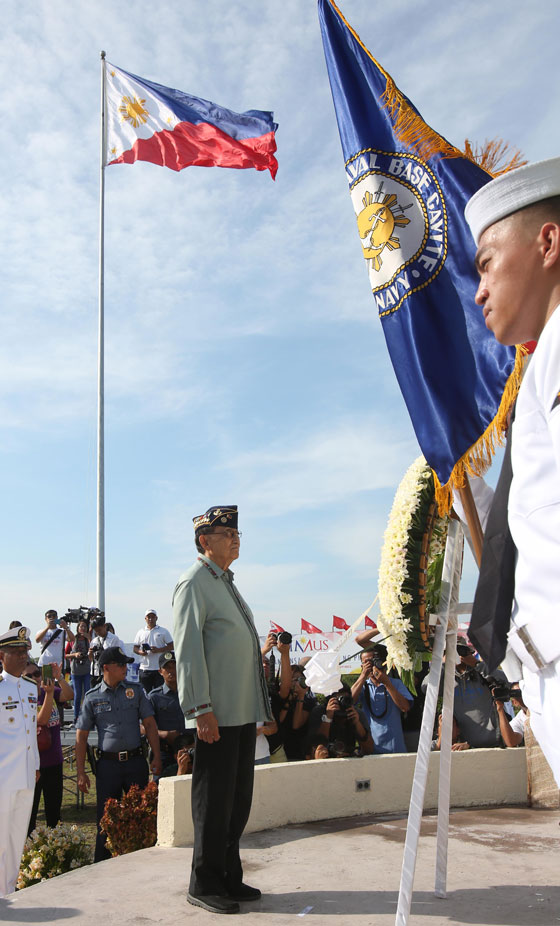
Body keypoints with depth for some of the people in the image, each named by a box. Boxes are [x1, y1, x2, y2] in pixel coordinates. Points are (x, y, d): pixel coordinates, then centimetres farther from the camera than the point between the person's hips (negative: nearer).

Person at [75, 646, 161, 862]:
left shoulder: (135, 690, 6)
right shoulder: (92, 697, 2)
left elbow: (150, 724, 6)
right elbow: (81, 736, 4)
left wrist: (157, 757, -2)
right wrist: (81, 772, -1)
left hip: (136, 761, 1)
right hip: (108, 763, -1)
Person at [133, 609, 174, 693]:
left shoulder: (164, 631, 6)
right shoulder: (140, 632, 13)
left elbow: (171, 646, 1)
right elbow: (135, 648, 13)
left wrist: (158, 650, -14)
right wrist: (140, 652, -10)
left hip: (160, 668, -2)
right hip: (145, 668, 2)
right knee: (145, 693, 4)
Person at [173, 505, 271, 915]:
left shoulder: (227, 583, 19)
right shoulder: (194, 583, -9)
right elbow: (188, 649, -15)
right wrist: (200, 708, -20)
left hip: (244, 711, 9)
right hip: (217, 714, -9)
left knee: (238, 797, 15)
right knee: (214, 800, 0)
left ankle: (229, 877, 27)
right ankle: (204, 884, 14)